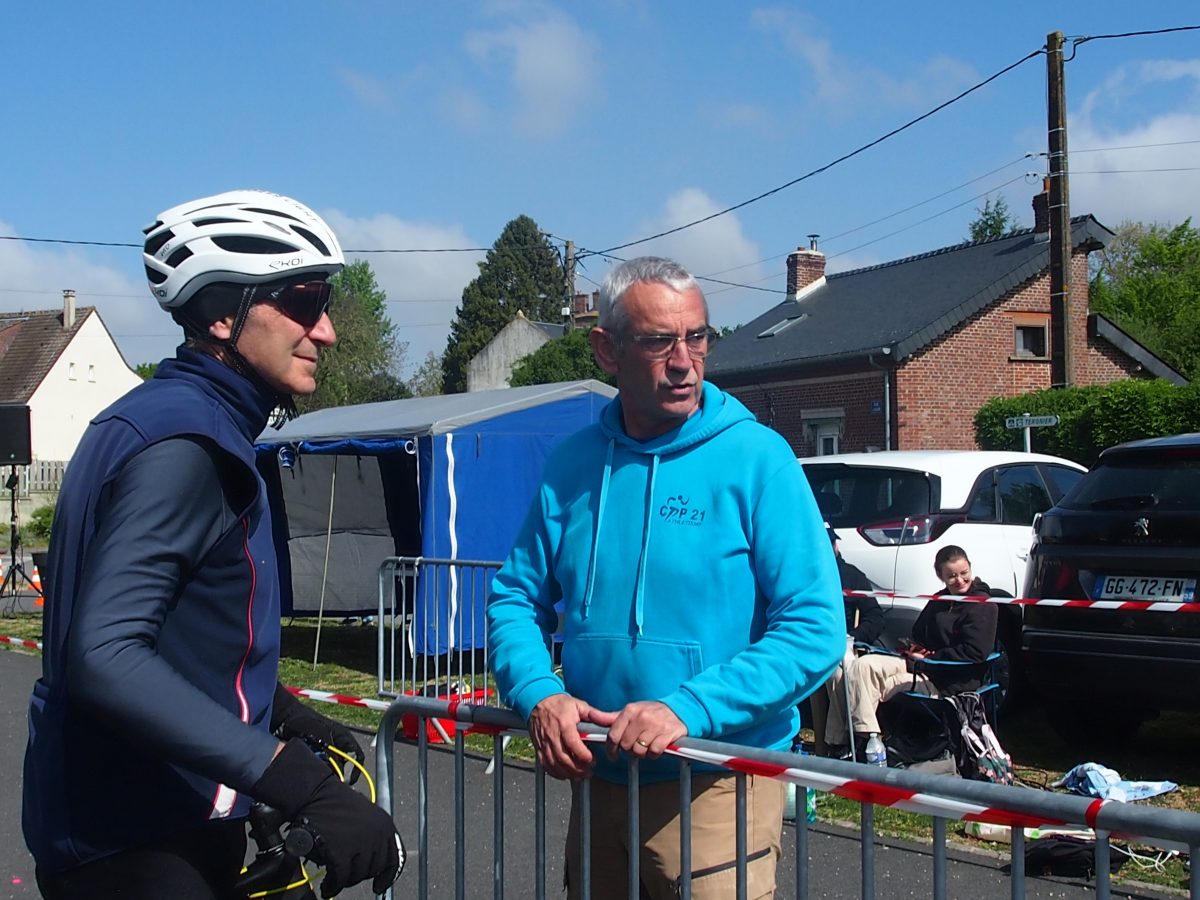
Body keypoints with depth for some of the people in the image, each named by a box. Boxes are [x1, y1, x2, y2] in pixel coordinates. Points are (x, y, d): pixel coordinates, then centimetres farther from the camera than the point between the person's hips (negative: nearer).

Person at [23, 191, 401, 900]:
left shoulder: (200, 427, 11)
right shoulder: (178, 444, -21)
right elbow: (104, 656, -33)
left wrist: (282, 711, 18)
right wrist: (300, 782, -36)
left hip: (172, 829, 10)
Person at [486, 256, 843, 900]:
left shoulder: (757, 459, -11)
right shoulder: (571, 465, 2)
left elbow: (814, 628, -17)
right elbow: (516, 597, 7)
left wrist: (690, 710, -26)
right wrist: (540, 693, -12)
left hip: (718, 784, -4)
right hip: (597, 777, 5)